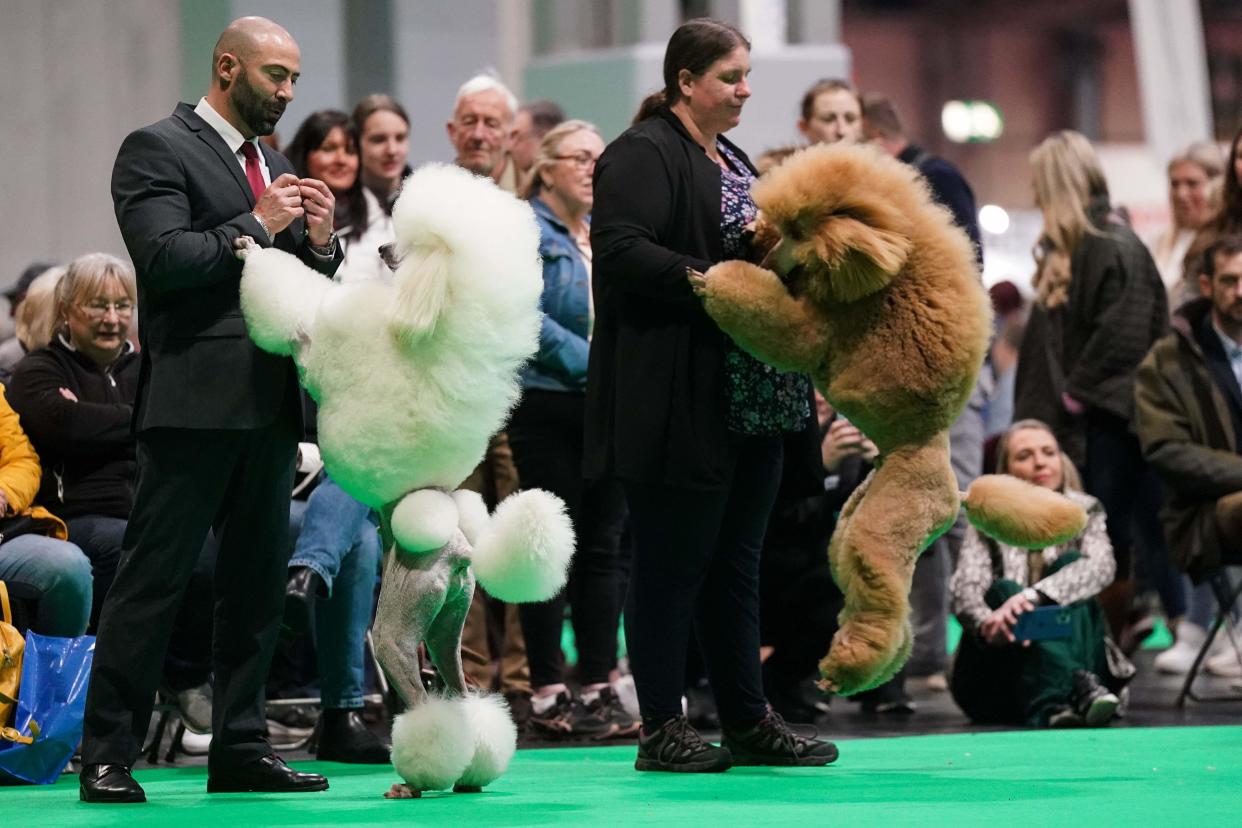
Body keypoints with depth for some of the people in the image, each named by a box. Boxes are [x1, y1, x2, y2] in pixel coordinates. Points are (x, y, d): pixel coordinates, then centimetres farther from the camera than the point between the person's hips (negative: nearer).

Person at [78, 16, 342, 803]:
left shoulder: (278, 169, 19)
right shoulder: (157, 149, -4)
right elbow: (164, 259, -16)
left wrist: (320, 243, 2)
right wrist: (257, 227, -12)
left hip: (271, 404, 8)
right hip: (195, 403, -8)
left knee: (258, 583, 9)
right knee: (152, 580, -6)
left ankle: (241, 748, 16)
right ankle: (107, 758, -3)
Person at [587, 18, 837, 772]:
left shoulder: (731, 160, 21)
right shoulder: (644, 156, -8)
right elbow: (621, 251, -21)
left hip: (751, 403, 9)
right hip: (681, 405, -9)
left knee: (735, 567, 13)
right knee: (673, 564, -3)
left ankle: (750, 722, 17)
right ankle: (662, 730, 2)